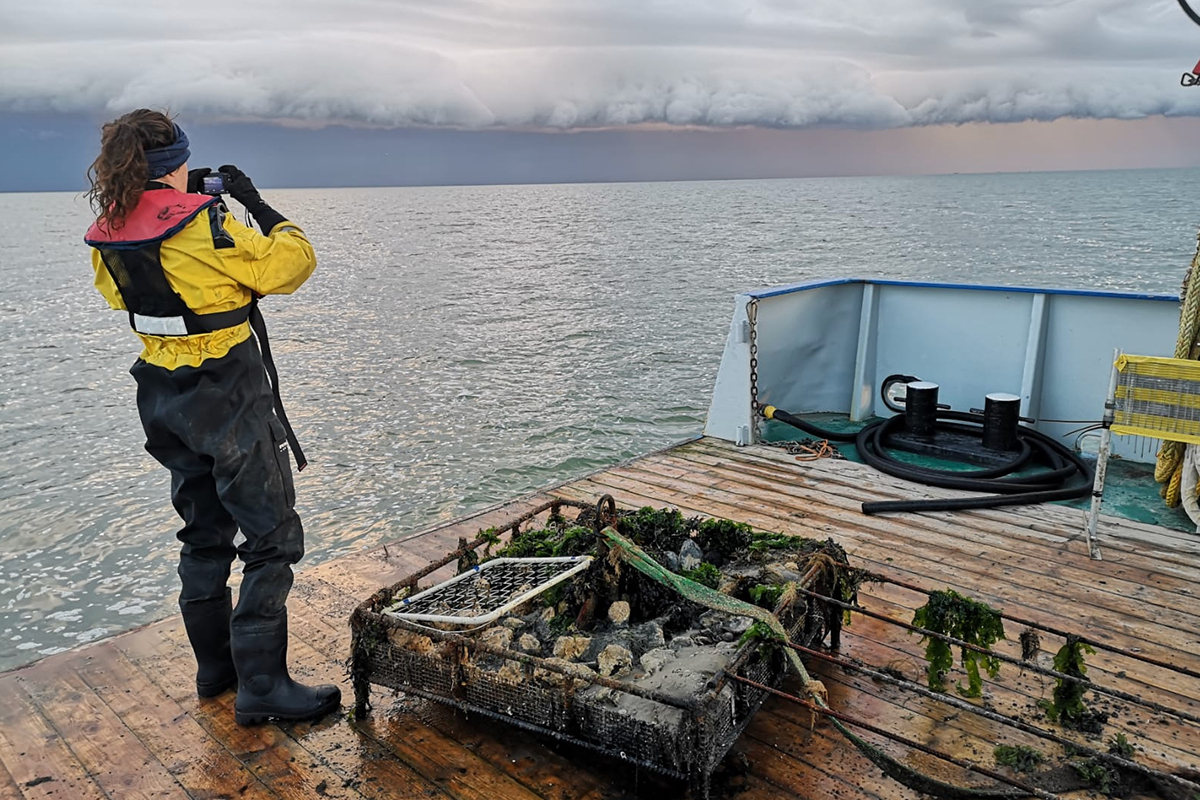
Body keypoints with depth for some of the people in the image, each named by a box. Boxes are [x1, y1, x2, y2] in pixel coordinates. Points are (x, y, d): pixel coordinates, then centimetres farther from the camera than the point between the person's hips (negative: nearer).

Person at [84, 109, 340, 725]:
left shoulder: (108, 235, 4)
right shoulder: (204, 224, -18)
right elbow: (291, 263, -14)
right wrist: (258, 205, 0)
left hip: (164, 400, 8)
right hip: (230, 401, -8)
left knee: (204, 533, 20)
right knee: (273, 537, 0)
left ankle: (215, 664, 31)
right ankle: (260, 685, 2)